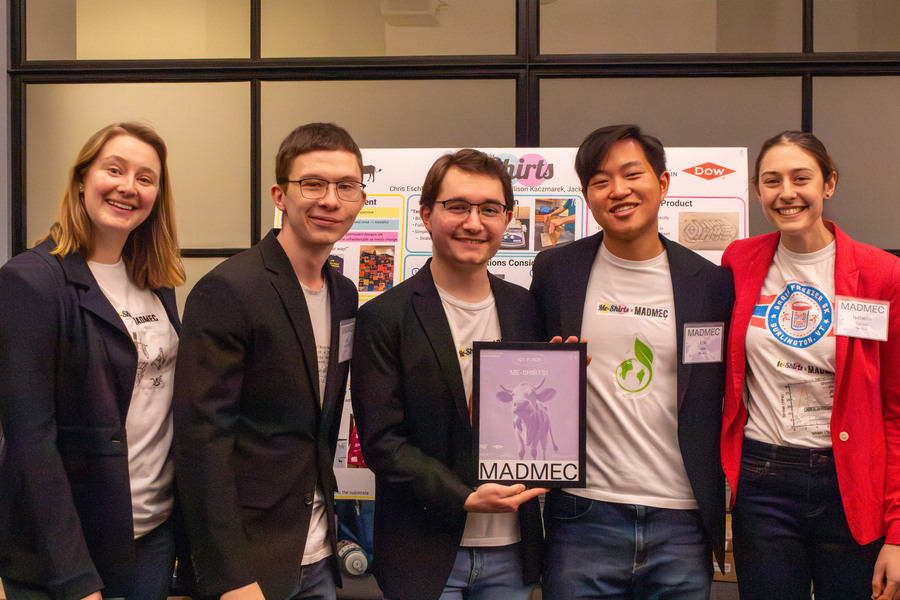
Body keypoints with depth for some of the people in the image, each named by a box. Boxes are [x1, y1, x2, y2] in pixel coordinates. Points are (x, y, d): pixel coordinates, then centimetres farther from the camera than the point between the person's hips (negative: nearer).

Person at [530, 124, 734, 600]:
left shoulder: (711, 282, 2)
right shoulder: (554, 270, 3)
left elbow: (723, 403, 7)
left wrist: (729, 513, 4)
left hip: (683, 523, 1)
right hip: (584, 517, 0)